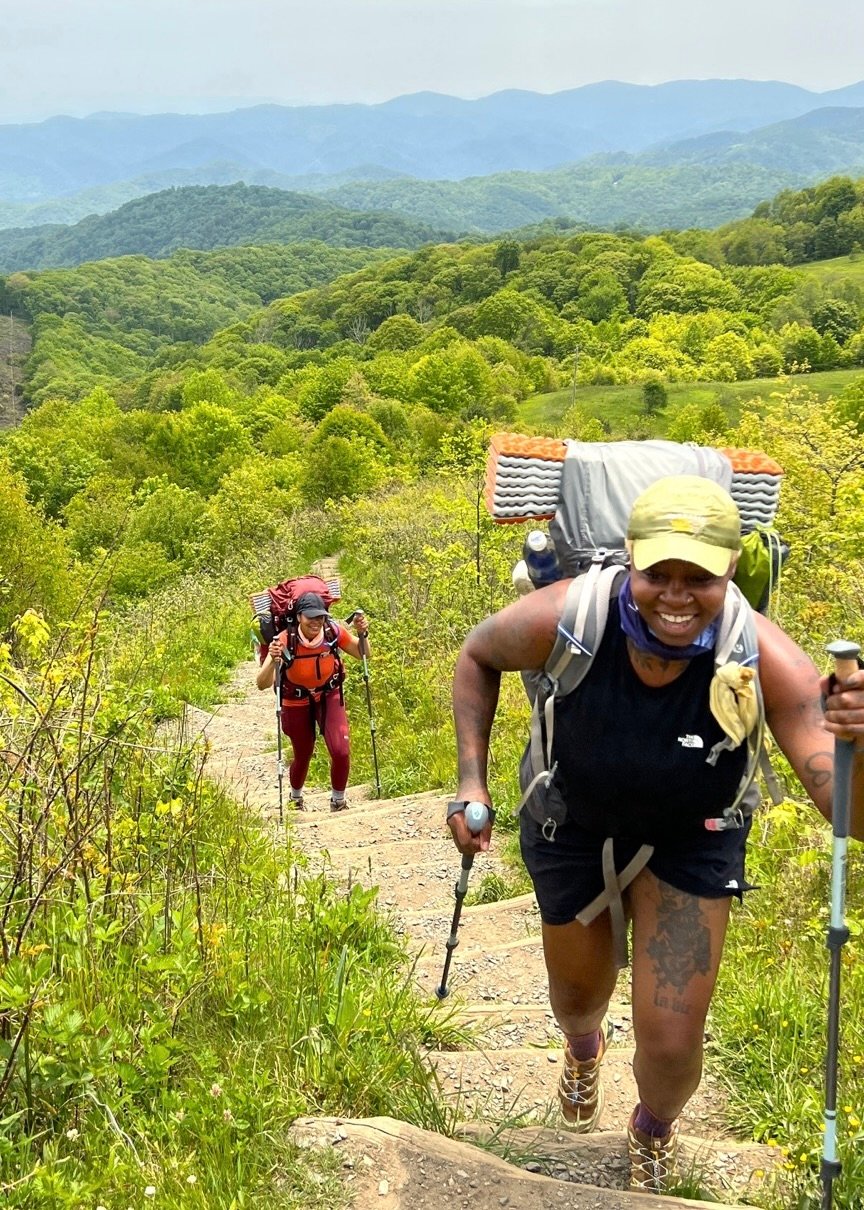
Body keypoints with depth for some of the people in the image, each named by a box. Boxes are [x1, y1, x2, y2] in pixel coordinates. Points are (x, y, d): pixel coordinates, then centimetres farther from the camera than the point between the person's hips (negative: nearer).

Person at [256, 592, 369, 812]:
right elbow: (262, 684, -34)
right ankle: (295, 798, 48)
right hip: (296, 702, -1)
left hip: (329, 696, 1)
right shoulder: (285, 641, -30)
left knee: (341, 751, -15)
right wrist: (273, 661, -51)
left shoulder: (333, 631, -23)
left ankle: (338, 801, 13)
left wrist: (362, 634, -24)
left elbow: (363, 655, -5)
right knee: (303, 756, 14)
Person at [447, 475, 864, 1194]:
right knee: (580, 994, 25)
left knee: (671, 1045, -1)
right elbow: (479, 656, -11)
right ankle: (584, 1047, 68)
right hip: (572, 820, 1)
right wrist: (472, 782, -18)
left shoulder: (765, 659, -36)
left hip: (690, 838, -1)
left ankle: (654, 1135, 40)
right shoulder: (566, 618, -35)